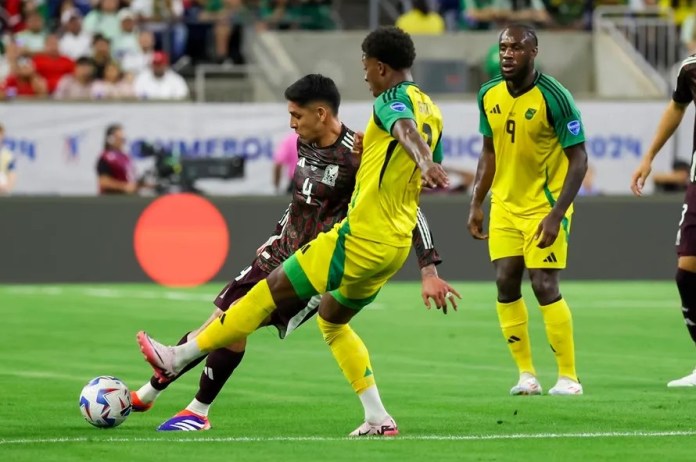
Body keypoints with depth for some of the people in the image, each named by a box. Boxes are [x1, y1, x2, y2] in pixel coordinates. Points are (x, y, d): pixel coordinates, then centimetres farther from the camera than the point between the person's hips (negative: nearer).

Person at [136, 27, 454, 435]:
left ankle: (178, 358, 5)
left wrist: (423, 162, -55)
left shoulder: (394, 99, -11)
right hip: (396, 246, 9)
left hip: (362, 235, -9)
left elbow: (406, 127, -36)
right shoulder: (432, 114, 14)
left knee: (271, 291, -1)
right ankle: (379, 419, 17)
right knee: (333, 321, 24)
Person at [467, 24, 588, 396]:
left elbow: (578, 158, -16)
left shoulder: (553, 97, -18)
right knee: (505, 283, 0)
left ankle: (568, 377, -2)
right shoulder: (489, 95, 0)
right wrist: (476, 204, 9)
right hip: (505, 204, 6)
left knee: (544, 285, -11)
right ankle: (526, 373, 9)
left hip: (544, 205, -6)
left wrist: (557, 214, -22)